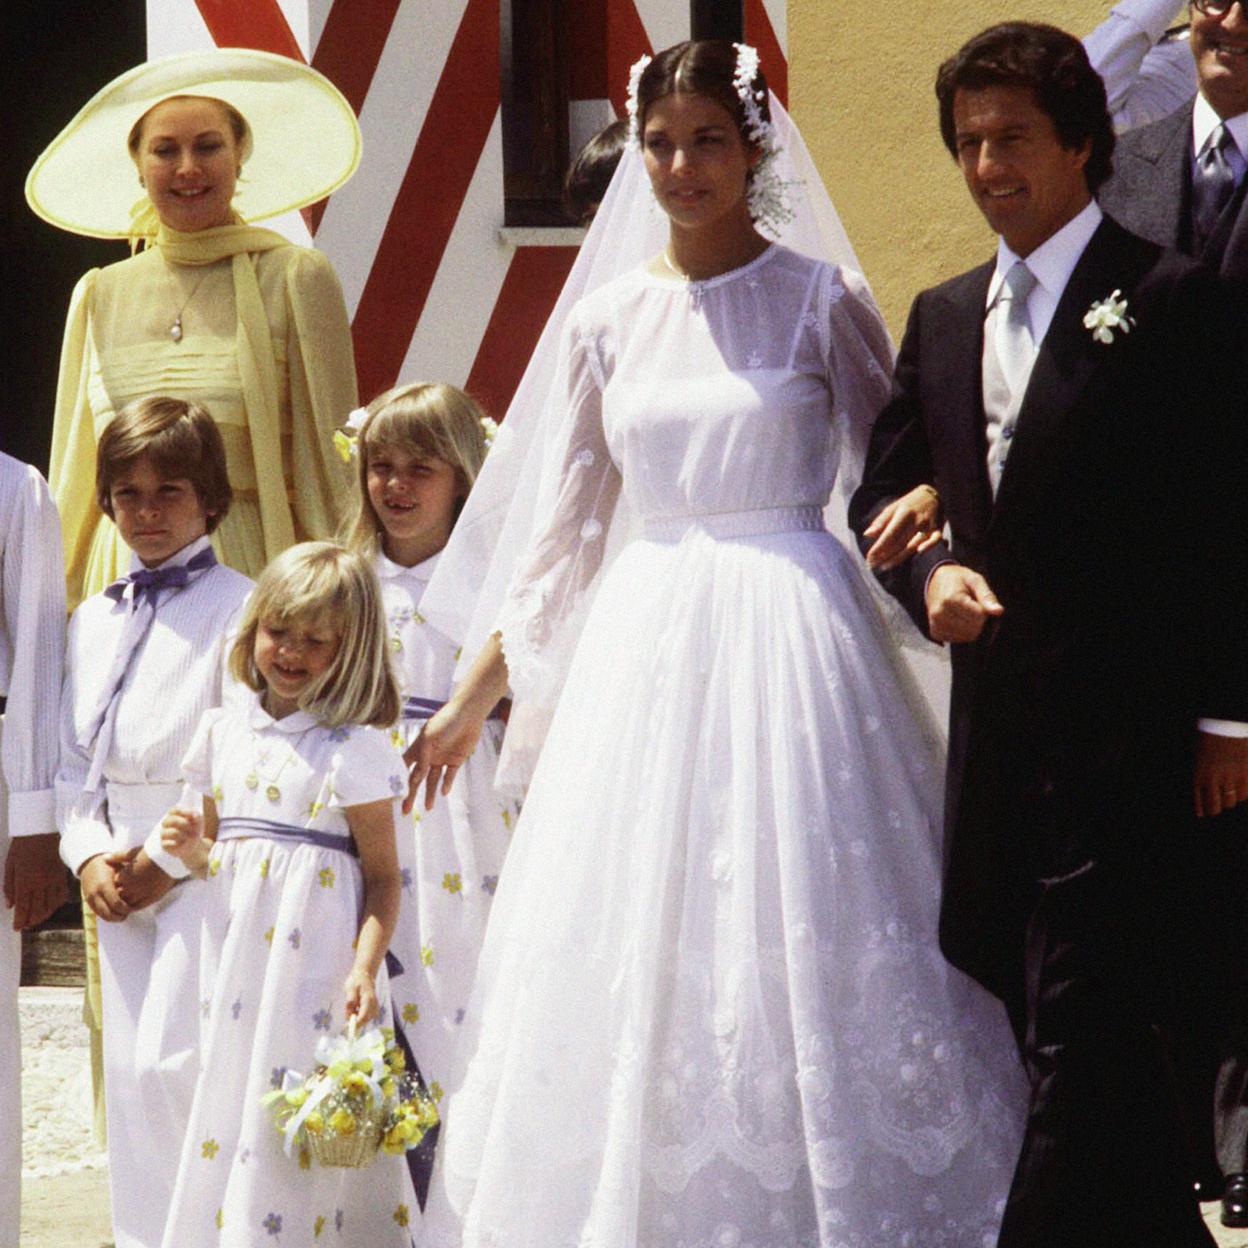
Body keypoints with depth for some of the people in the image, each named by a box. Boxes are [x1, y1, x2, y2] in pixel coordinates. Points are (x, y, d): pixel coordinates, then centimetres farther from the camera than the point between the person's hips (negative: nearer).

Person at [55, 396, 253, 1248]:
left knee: (172, 1063, -16)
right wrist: (89, 855, 0)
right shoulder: (94, 621, 16)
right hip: (123, 879, 7)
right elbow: (76, 758, 17)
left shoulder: (238, 608, -6)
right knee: (128, 1071, 6)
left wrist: (167, 858, -14)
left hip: (206, 866, -7)